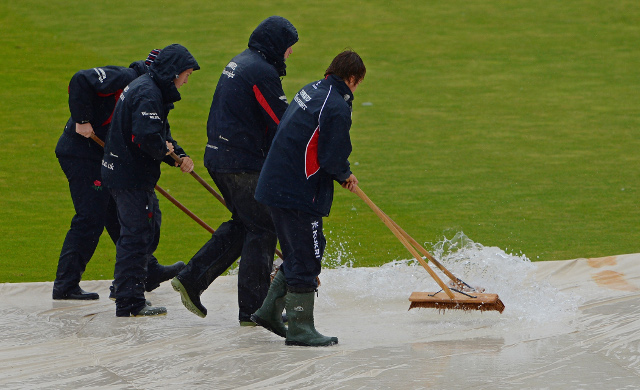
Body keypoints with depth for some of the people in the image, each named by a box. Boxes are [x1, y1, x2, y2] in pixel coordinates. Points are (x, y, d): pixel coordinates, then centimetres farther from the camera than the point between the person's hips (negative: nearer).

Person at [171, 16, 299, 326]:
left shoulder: (239, 64, 16)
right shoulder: (261, 71, -15)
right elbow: (283, 122, -15)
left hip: (219, 158, 10)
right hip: (245, 163, -10)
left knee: (242, 224, 18)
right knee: (261, 230, -1)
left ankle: (191, 279, 12)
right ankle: (252, 310, 1)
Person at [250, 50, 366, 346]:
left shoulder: (311, 90, 12)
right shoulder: (337, 108, -18)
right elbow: (332, 159, -19)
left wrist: (342, 174, 17)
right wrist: (345, 176, 4)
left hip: (276, 185, 9)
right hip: (298, 194, -9)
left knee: (298, 255, 21)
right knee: (306, 259, -2)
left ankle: (270, 311, 27)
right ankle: (300, 328, 1)